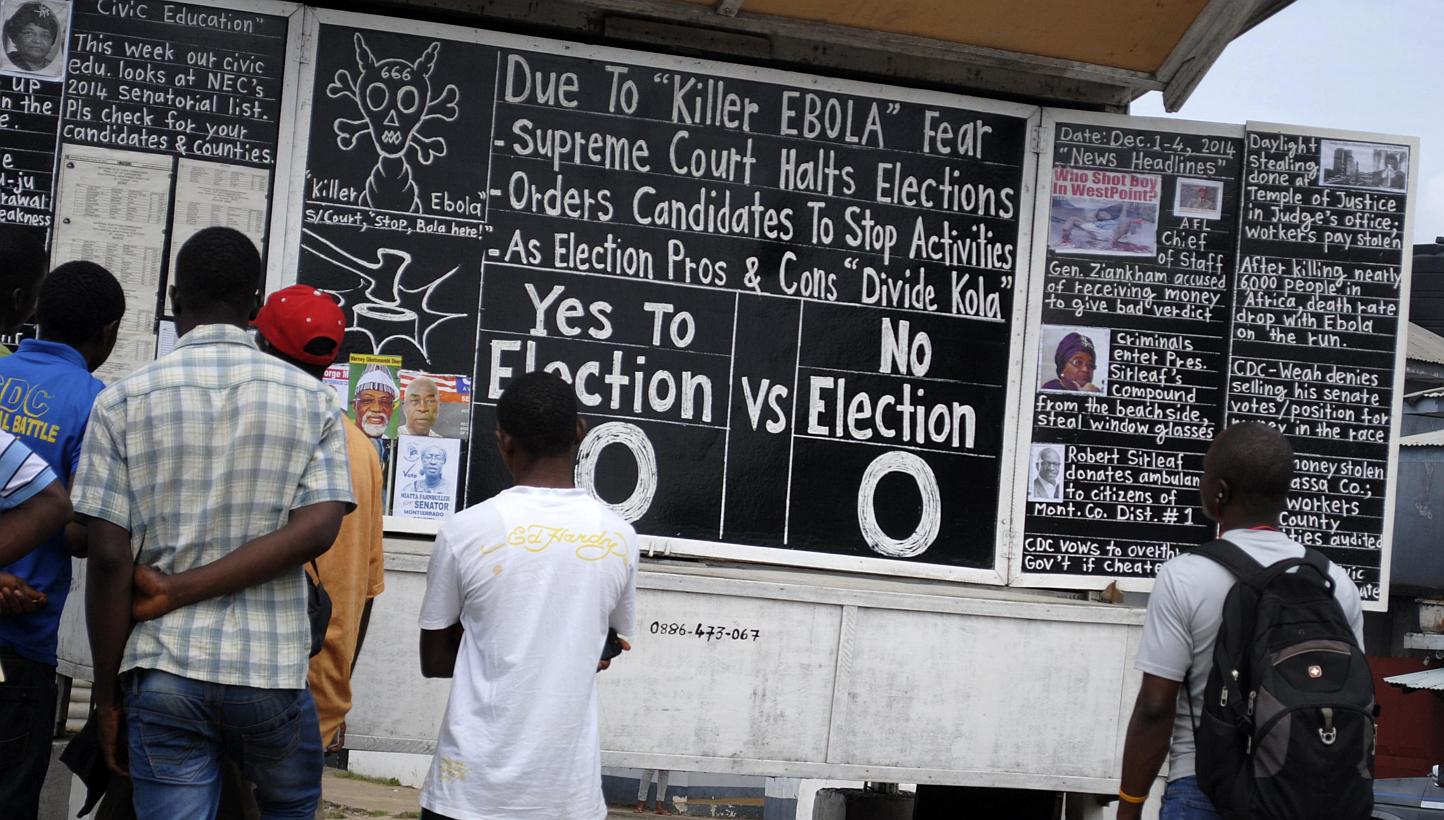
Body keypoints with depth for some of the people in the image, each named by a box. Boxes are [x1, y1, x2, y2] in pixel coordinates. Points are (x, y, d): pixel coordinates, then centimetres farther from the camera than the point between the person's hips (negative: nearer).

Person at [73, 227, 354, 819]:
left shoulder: (124, 401, -1)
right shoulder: (311, 399, 2)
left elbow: (108, 558, -6)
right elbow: (317, 528, -10)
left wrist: (106, 694, 3)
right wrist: (179, 589, -7)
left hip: (163, 672, 0)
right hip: (273, 667, 1)